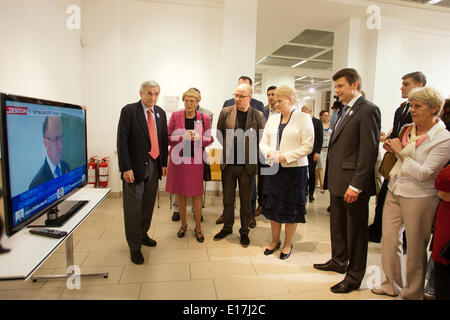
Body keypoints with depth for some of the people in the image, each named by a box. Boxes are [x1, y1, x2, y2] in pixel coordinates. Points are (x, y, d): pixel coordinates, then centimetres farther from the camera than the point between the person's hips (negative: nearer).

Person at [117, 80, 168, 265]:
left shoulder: (160, 113, 9)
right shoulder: (129, 111, -8)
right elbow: (122, 141, -12)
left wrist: (164, 163, 10)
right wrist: (126, 168, -16)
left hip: (154, 166, 6)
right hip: (135, 167, -5)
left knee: (148, 205, 18)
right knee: (133, 208, 3)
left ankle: (142, 234, 39)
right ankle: (134, 247, 18)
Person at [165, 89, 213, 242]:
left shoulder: (204, 118, 1)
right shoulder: (175, 116, 1)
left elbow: (210, 139, 6)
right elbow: (168, 138, 1)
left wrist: (198, 138, -14)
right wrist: (183, 137, -16)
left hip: (196, 160, -1)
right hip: (178, 159, 1)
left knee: (196, 194, 4)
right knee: (180, 194, 11)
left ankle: (198, 227, 21)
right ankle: (183, 224, 30)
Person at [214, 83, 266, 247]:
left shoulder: (258, 115, -4)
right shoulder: (225, 112, 1)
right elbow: (219, 135, 9)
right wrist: (225, 150, 3)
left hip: (248, 165, -2)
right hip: (228, 163, 2)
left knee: (246, 201, 11)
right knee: (227, 198, 15)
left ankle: (244, 231, 28)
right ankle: (227, 227, 33)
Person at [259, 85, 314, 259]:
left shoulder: (303, 118, -5)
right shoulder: (272, 118, 11)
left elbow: (307, 146, -12)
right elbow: (263, 142, 10)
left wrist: (284, 156, -18)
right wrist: (269, 152, -11)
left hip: (294, 169, -5)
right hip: (273, 168, 5)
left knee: (291, 208, 6)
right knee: (273, 206, 12)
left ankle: (288, 244, 24)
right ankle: (275, 240, 30)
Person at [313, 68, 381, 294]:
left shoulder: (368, 110, -13)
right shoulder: (345, 110, 15)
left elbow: (369, 151, -19)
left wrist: (356, 185, -21)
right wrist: (330, 177, 13)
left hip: (353, 183, -9)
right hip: (337, 181, 9)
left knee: (356, 231, 7)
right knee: (337, 226, 21)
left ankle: (354, 277, 23)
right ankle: (338, 261, 41)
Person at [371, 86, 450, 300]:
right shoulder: (408, 130, 6)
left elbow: (423, 173, -20)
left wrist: (400, 152, -15)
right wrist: (393, 149, 1)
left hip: (419, 197, -6)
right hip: (395, 190, 7)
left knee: (415, 248, 8)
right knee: (389, 238, 13)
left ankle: (412, 293, 29)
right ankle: (393, 284, 33)